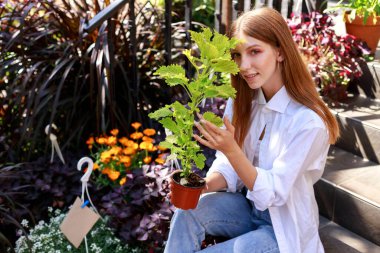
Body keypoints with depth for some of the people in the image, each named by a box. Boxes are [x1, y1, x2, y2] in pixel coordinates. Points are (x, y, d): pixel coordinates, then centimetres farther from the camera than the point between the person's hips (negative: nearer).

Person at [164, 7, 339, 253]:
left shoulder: (308, 121, -24)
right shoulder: (242, 99, -5)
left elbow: (273, 193, -23)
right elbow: (229, 167, -2)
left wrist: (231, 149, -36)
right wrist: (204, 185, -24)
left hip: (285, 226, -4)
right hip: (247, 206, 4)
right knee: (188, 210, -23)